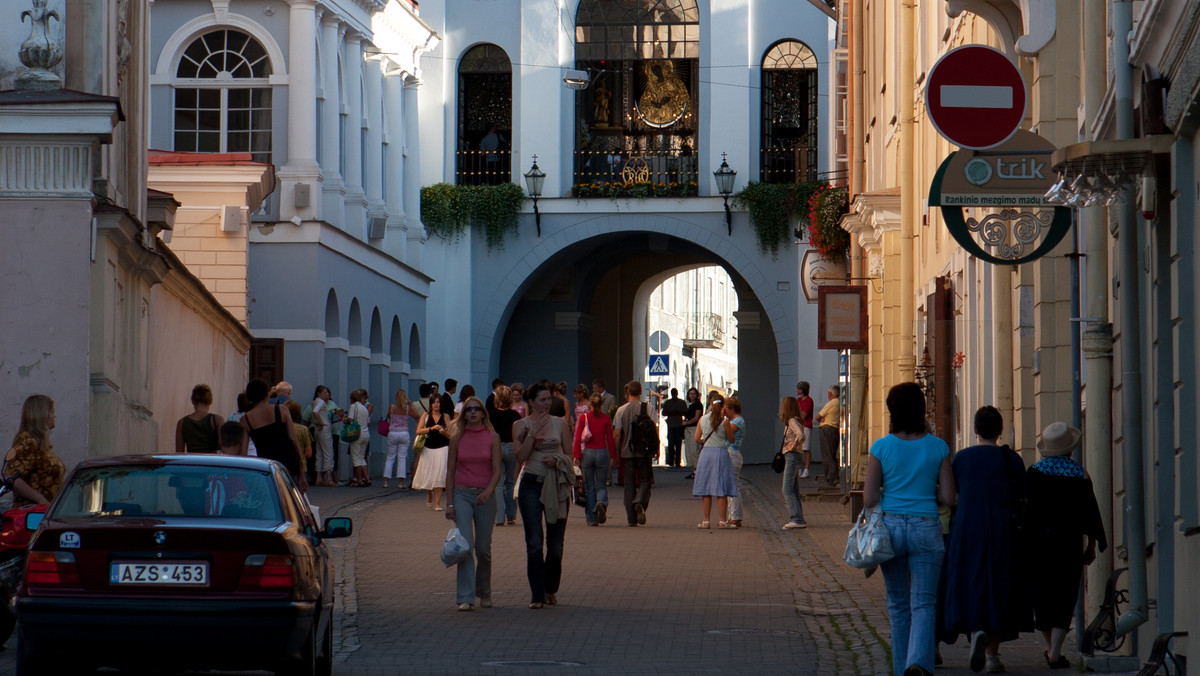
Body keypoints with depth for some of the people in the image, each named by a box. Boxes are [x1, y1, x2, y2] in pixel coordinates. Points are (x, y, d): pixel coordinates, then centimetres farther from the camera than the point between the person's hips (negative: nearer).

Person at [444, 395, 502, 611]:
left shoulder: (492, 437, 2)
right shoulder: (457, 438, 4)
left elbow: (497, 470, -3)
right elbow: (450, 471, 6)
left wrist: (489, 491, -21)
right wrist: (449, 503, 0)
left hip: (485, 495, 0)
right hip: (462, 494, 0)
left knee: (483, 548, 7)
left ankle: (484, 593, 27)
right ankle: (465, 597, -15)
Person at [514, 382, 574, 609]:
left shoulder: (560, 423, 7)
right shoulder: (521, 425, 2)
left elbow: (569, 455, 10)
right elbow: (520, 456, -9)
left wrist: (556, 460, -11)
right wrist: (533, 432, -17)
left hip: (556, 485, 2)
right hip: (531, 485, -2)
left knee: (556, 543, 5)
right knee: (534, 542, -6)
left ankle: (551, 589, 24)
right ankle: (537, 595, -1)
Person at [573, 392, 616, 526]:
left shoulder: (583, 417, -3)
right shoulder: (605, 419, -1)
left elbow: (578, 438, -5)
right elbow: (610, 438, 1)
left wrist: (577, 456, -2)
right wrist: (612, 456, 10)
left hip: (587, 453, 0)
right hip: (602, 453, 0)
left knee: (589, 486, 8)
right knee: (601, 485, 10)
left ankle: (592, 518, 6)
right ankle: (602, 503, -22)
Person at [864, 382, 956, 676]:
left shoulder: (882, 447, -5)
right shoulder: (938, 448, -2)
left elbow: (869, 500, -6)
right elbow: (948, 498, -2)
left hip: (891, 527, 1)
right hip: (926, 529, -1)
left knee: (898, 605, 14)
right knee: (924, 604, -1)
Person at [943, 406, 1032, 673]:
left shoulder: (960, 458, 1)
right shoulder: (1011, 459, -2)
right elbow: (1022, 499, -1)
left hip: (966, 532, 1)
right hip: (1002, 534, 0)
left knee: (969, 585, 9)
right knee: (999, 589, 6)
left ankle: (976, 630, -19)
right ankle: (992, 654, 3)